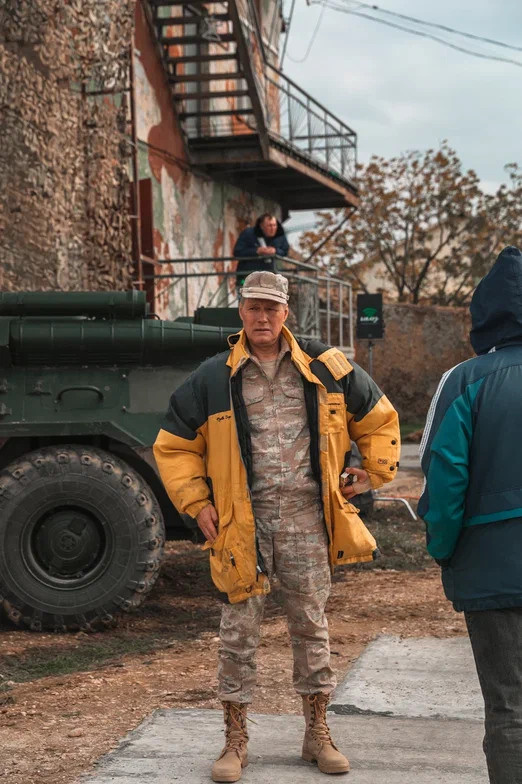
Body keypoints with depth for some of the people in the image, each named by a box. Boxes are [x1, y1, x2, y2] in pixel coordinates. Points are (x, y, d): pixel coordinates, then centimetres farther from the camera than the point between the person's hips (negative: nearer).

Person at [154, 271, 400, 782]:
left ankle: (317, 734, 23)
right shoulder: (213, 379, 2)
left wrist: (373, 474, 11)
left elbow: (379, 419, 16)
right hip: (243, 520, -1)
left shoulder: (324, 369, 4)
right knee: (239, 629, 3)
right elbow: (174, 445, 9)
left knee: (310, 625, 9)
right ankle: (235, 740, 15)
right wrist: (197, 503, 1)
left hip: (307, 519, 1)